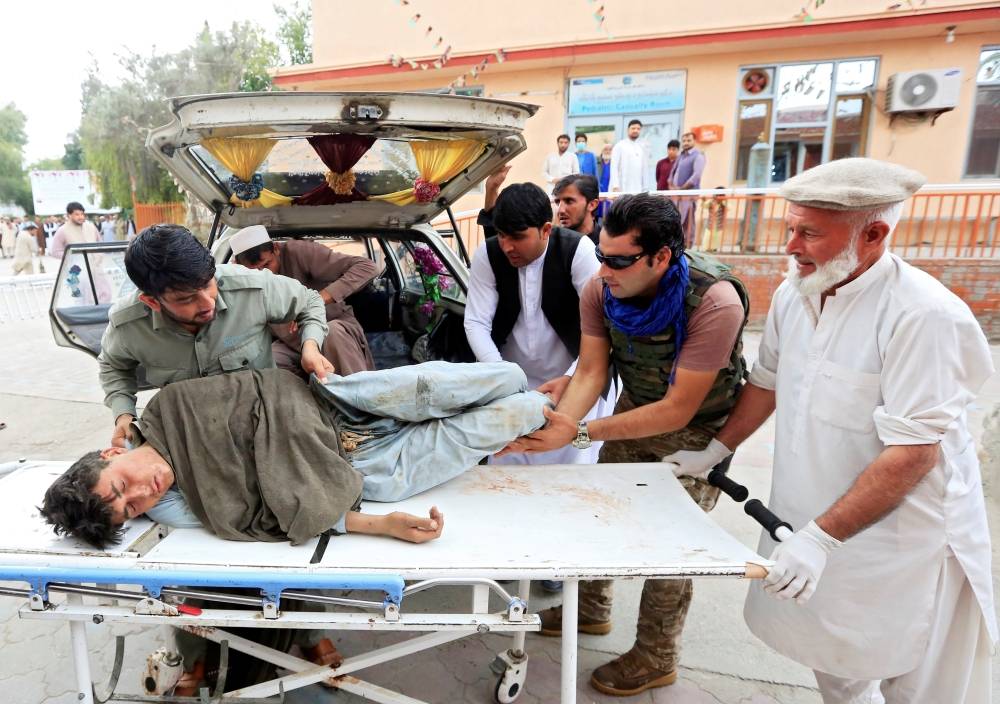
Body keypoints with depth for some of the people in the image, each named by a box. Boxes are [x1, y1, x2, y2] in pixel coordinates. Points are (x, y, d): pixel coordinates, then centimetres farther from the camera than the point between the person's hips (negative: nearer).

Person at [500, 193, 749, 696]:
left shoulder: (714, 303, -35)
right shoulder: (601, 289, -20)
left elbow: (677, 411, -33)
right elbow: (591, 374, -18)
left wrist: (580, 433, -39)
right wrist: (560, 420, -39)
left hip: (696, 427, -5)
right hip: (636, 408, 5)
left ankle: (656, 659, 26)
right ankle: (592, 609, 40)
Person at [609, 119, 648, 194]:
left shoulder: (642, 147, 14)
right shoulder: (620, 145, 0)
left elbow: (644, 168, 15)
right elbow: (614, 167, -6)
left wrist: (645, 188, 10)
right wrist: (615, 186, -16)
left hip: (637, 189, 5)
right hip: (622, 188, -5)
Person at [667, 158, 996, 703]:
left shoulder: (922, 315, -23)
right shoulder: (793, 294, -2)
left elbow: (912, 453, -24)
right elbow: (768, 382, 11)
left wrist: (822, 538, -24)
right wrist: (715, 451, 10)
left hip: (900, 545, -5)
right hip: (809, 523, 6)